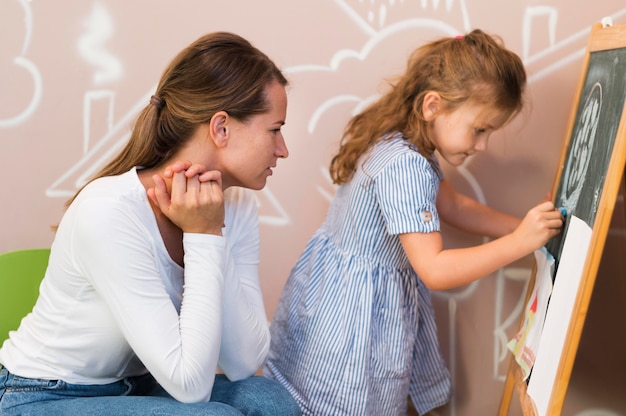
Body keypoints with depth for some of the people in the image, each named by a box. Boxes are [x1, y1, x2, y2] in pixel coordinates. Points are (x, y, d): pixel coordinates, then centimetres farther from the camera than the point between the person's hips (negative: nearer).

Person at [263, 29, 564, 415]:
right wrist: (520, 242, -28)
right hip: (356, 307, -10)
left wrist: (524, 226, 6)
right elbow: (434, 270, -32)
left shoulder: (399, 142, 1)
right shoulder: (405, 168, -31)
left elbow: (453, 205, 15)